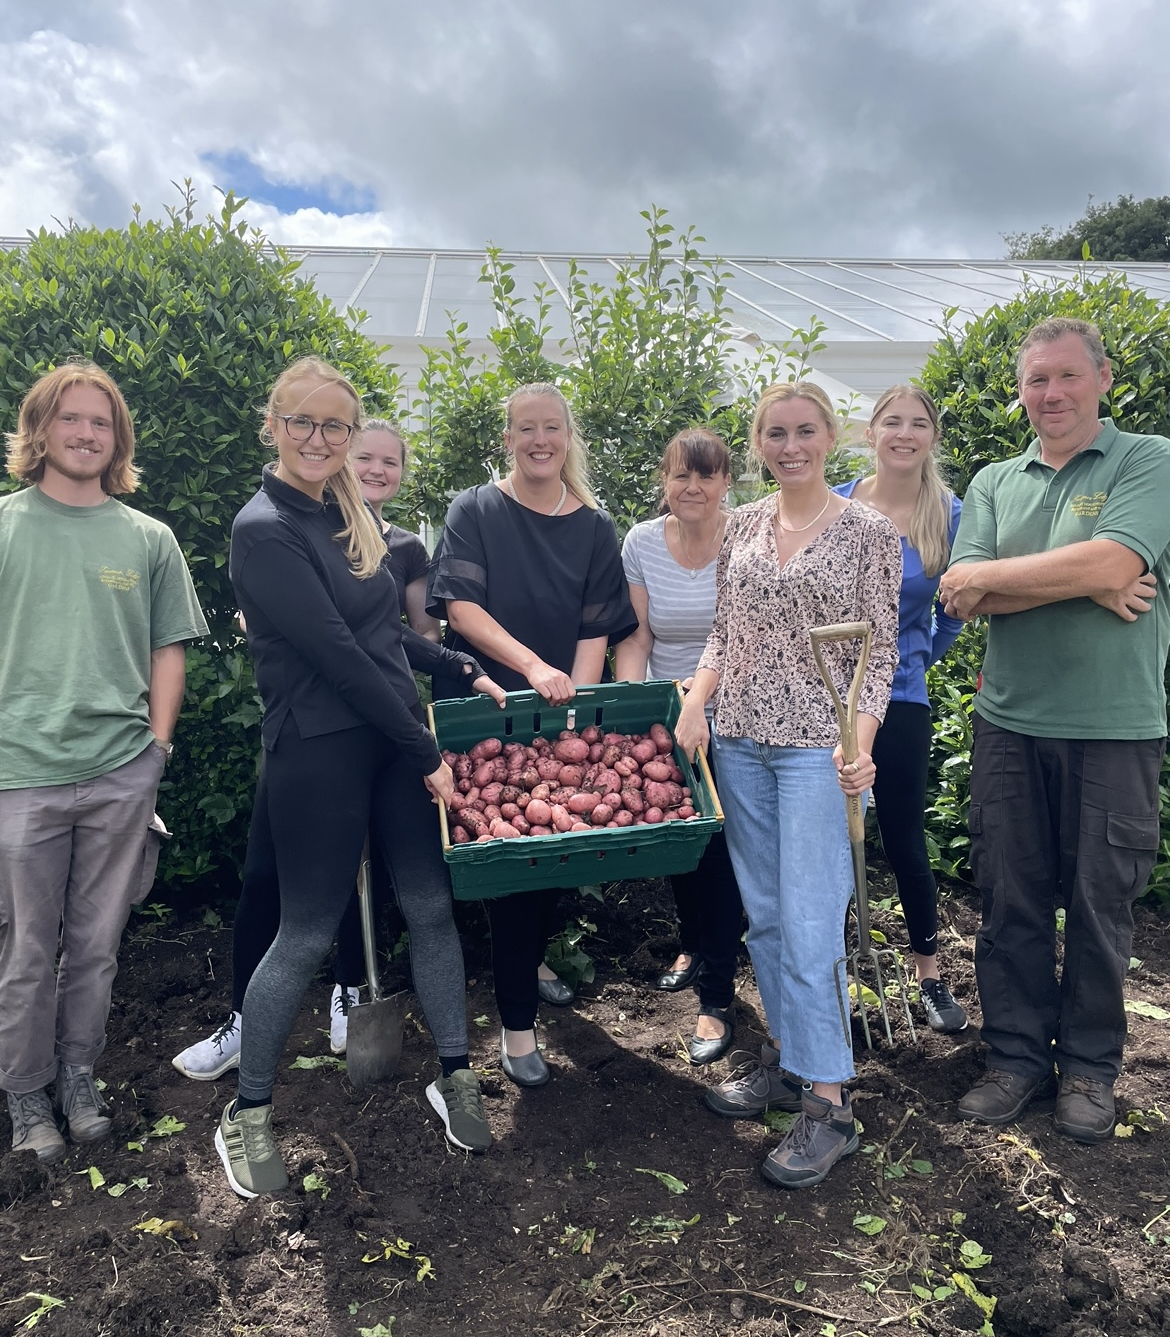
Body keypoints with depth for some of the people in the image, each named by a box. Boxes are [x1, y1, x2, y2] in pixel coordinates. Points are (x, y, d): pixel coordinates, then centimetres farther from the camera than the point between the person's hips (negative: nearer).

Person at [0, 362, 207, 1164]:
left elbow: (169, 649, 10)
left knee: (96, 944, 11)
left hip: (122, 772, 1)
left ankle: (79, 1076, 30)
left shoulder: (148, 539, 8)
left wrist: (157, 743, 2)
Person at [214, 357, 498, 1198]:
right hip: (319, 750, -7)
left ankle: (456, 1080, 24)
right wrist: (425, 752, -16)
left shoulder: (351, 516, 11)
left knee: (432, 907, 8)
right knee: (307, 934, 4)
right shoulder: (264, 531, -14)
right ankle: (248, 1113, 24)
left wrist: (468, 675, 12)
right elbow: (337, 654, -19)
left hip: (395, 735, 7)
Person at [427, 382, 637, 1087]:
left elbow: (596, 631, 1)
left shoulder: (595, 526, 6)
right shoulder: (475, 511, -1)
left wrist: (575, 699, -13)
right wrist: (534, 667, -24)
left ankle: (531, 960, 42)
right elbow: (461, 606, -12)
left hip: (565, 712, 3)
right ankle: (518, 1022, 10)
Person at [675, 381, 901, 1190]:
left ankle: (828, 1105, 5)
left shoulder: (869, 532, -3)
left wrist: (859, 740, -18)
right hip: (740, 742, 5)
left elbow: (880, 650, -5)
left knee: (809, 924, -7)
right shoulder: (741, 527, 10)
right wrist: (694, 707, -2)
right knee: (763, 914, 12)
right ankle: (786, 1057, 28)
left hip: (817, 746, -5)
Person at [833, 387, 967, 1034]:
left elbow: (952, 613, 9)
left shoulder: (950, 516, -3)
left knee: (904, 843, 9)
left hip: (898, 701, -1)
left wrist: (910, 659, 7)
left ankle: (929, 974, 29)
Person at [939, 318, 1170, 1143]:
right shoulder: (995, 483, 9)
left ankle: (1090, 1065, 28)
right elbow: (962, 596, -4)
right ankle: (1017, 1055, 26)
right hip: (1011, 724, 3)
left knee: (1100, 905, 9)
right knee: (1012, 901, 10)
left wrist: (990, 576, -9)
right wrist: (1084, 585, -14)